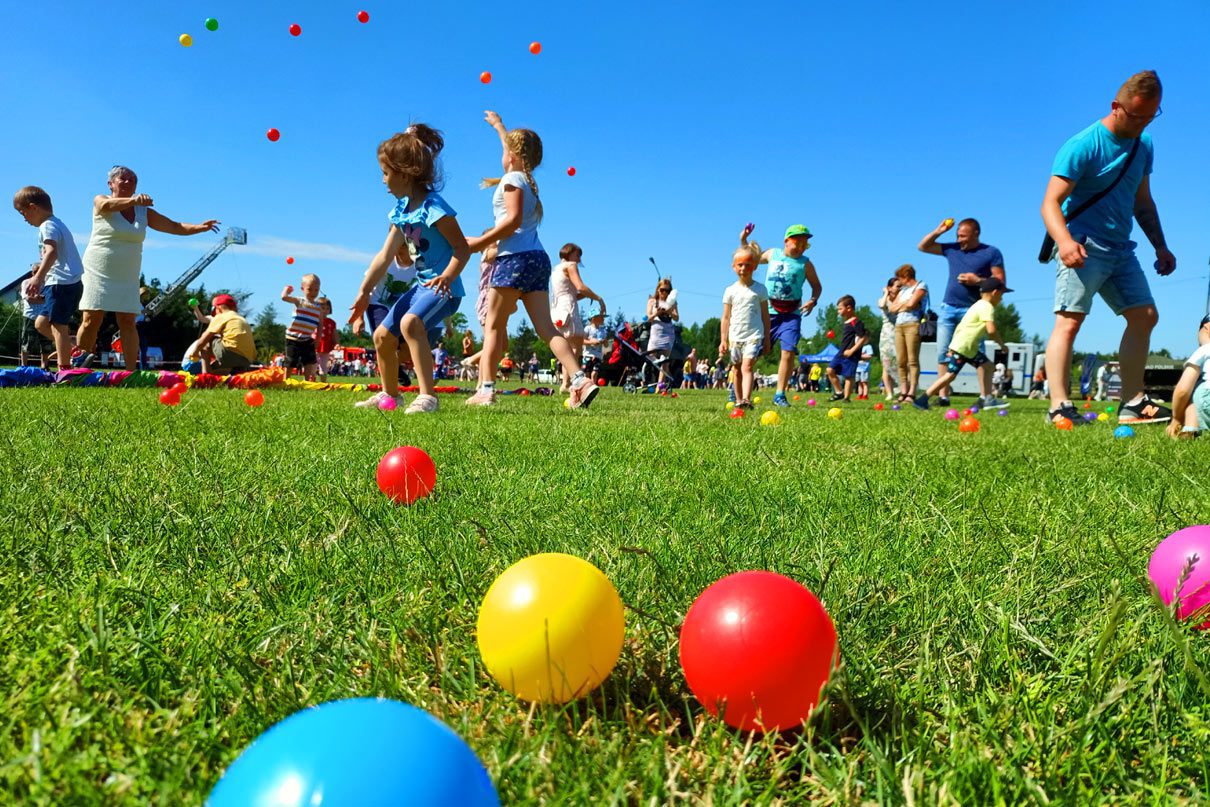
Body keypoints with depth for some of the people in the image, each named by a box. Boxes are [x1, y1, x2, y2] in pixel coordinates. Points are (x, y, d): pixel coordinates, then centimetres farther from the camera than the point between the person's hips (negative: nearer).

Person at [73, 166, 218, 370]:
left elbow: (175, 227, 9)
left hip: (127, 278, 3)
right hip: (98, 273, -3)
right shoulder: (101, 202, 0)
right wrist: (133, 200, -45)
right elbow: (108, 205, -25)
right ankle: (81, 363, 10)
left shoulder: (143, 211, 11)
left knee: (128, 323, -5)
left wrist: (200, 227, -8)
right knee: (91, 320, -9)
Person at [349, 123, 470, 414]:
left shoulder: (433, 207, -17)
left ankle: (427, 396, -33)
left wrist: (447, 277, -35)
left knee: (410, 321, -36)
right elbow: (385, 256, 12)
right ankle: (389, 394, 34)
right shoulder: (401, 211, 9)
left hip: (444, 287, -10)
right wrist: (364, 291, 12)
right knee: (382, 335, 13)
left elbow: (463, 249, -19)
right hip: (421, 284, 10)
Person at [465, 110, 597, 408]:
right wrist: (498, 124, 57)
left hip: (515, 258, -8)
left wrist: (480, 243, -13)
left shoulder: (512, 179, -3)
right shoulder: (528, 179, 21)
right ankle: (580, 380, -14)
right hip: (537, 258, 8)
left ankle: (486, 388, -2)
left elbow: (513, 219, -16)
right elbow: (516, 146, 42)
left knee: (494, 325, -1)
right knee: (546, 327, 0)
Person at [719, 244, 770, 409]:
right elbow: (726, 318, 8)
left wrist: (767, 338, 5)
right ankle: (738, 400, 20)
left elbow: (765, 315, 7)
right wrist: (724, 340, 5)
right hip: (735, 336, 3)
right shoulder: (730, 290, 6)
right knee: (737, 369, 11)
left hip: (754, 335, -3)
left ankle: (746, 399, -30)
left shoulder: (760, 289, 3)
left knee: (747, 366, -19)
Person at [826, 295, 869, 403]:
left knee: (848, 376, -4)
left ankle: (846, 397, 5)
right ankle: (839, 392, 11)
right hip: (842, 353, 9)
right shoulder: (847, 322, 14)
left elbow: (864, 338, -19)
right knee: (830, 370, 2)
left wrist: (852, 350, -20)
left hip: (851, 355, -9)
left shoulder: (856, 322, -14)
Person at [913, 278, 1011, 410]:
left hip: (970, 347, 11)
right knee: (950, 374, -11)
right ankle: (922, 399, -10)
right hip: (961, 346, -11)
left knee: (986, 366, 13)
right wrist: (1001, 344, -10)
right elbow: (991, 330, -24)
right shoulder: (987, 307, -13)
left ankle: (986, 399, 15)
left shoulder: (980, 305, 19)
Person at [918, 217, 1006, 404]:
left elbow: (1001, 281, -2)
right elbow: (922, 247, 18)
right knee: (943, 353, -1)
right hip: (948, 308, 4)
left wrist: (978, 280, -15)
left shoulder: (991, 253, 2)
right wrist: (939, 231, 6)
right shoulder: (952, 249, 13)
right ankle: (943, 396, 2)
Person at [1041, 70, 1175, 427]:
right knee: (1070, 319, -17)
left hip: (1120, 248, 8)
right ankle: (1059, 407, -21)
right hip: (1083, 246, -8)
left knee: (1145, 316, 6)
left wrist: (1160, 247, 16)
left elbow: (1143, 201, 23)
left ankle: (1132, 402, 13)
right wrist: (1064, 240, -38)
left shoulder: (1144, 144, 13)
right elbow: (1051, 203, -20)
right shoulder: (1083, 145, -11)